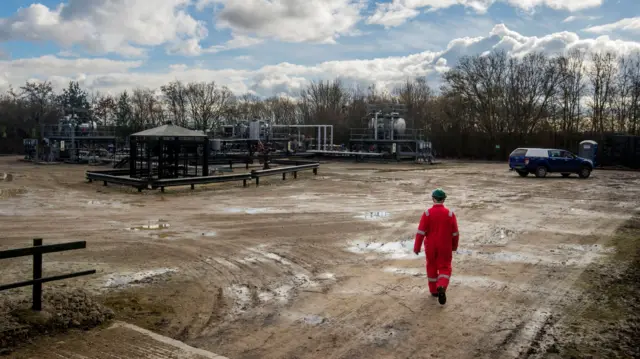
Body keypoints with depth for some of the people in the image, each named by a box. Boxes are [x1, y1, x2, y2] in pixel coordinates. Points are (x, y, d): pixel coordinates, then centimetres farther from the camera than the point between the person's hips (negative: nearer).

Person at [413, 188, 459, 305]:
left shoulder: (427, 213, -12)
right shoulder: (450, 214, -9)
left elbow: (420, 232, -12)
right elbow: (455, 233, -2)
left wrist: (417, 247, -4)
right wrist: (454, 246, 13)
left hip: (430, 247, 0)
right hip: (445, 247, 0)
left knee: (432, 267, 18)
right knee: (445, 268, 9)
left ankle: (434, 290, 29)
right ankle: (442, 287, -16)